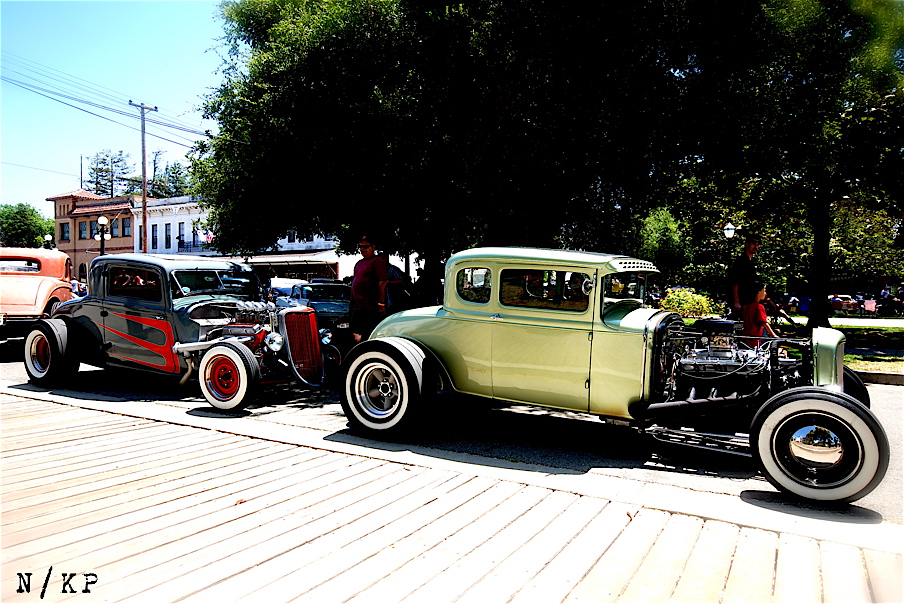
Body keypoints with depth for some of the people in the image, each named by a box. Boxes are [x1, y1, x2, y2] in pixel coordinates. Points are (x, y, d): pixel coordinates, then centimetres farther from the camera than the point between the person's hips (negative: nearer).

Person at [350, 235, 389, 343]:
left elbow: (383, 282, -15)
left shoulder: (378, 261, -7)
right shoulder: (359, 263, 20)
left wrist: (381, 304, -21)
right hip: (357, 306, 9)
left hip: (371, 307, -9)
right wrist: (352, 303, 21)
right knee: (354, 333, 12)